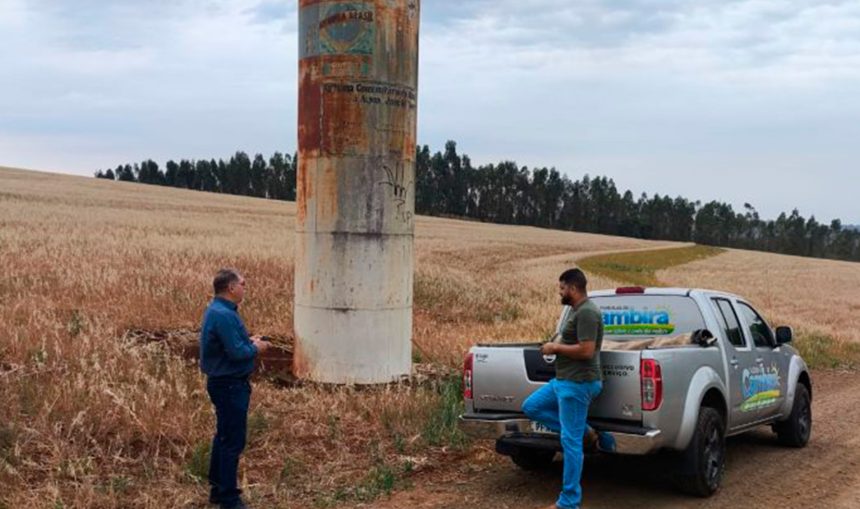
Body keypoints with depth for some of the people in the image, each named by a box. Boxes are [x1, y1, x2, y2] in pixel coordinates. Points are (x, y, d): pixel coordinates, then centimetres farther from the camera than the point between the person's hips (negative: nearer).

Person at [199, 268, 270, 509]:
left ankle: (218, 488, 30)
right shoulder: (224, 315, -22)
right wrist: (256, 348, -8)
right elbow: (237, 353, -26)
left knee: (224, 437, 19)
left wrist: (249, 341, 5)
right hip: (230, 385, -11)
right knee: (233, 441, -3)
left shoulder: (219, 311, 10)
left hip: (225, 383, 11)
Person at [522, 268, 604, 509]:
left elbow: (586, 350, -26)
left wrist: (556, 348, -14)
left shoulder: (587, 312, -19)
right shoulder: (577, 310, 13)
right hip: (563, 380, 11)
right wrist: (557, 346, 11)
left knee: (571, 440, -5)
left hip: (577, 383, -11)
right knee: (530, 407, 18)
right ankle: (583, 431, 12)